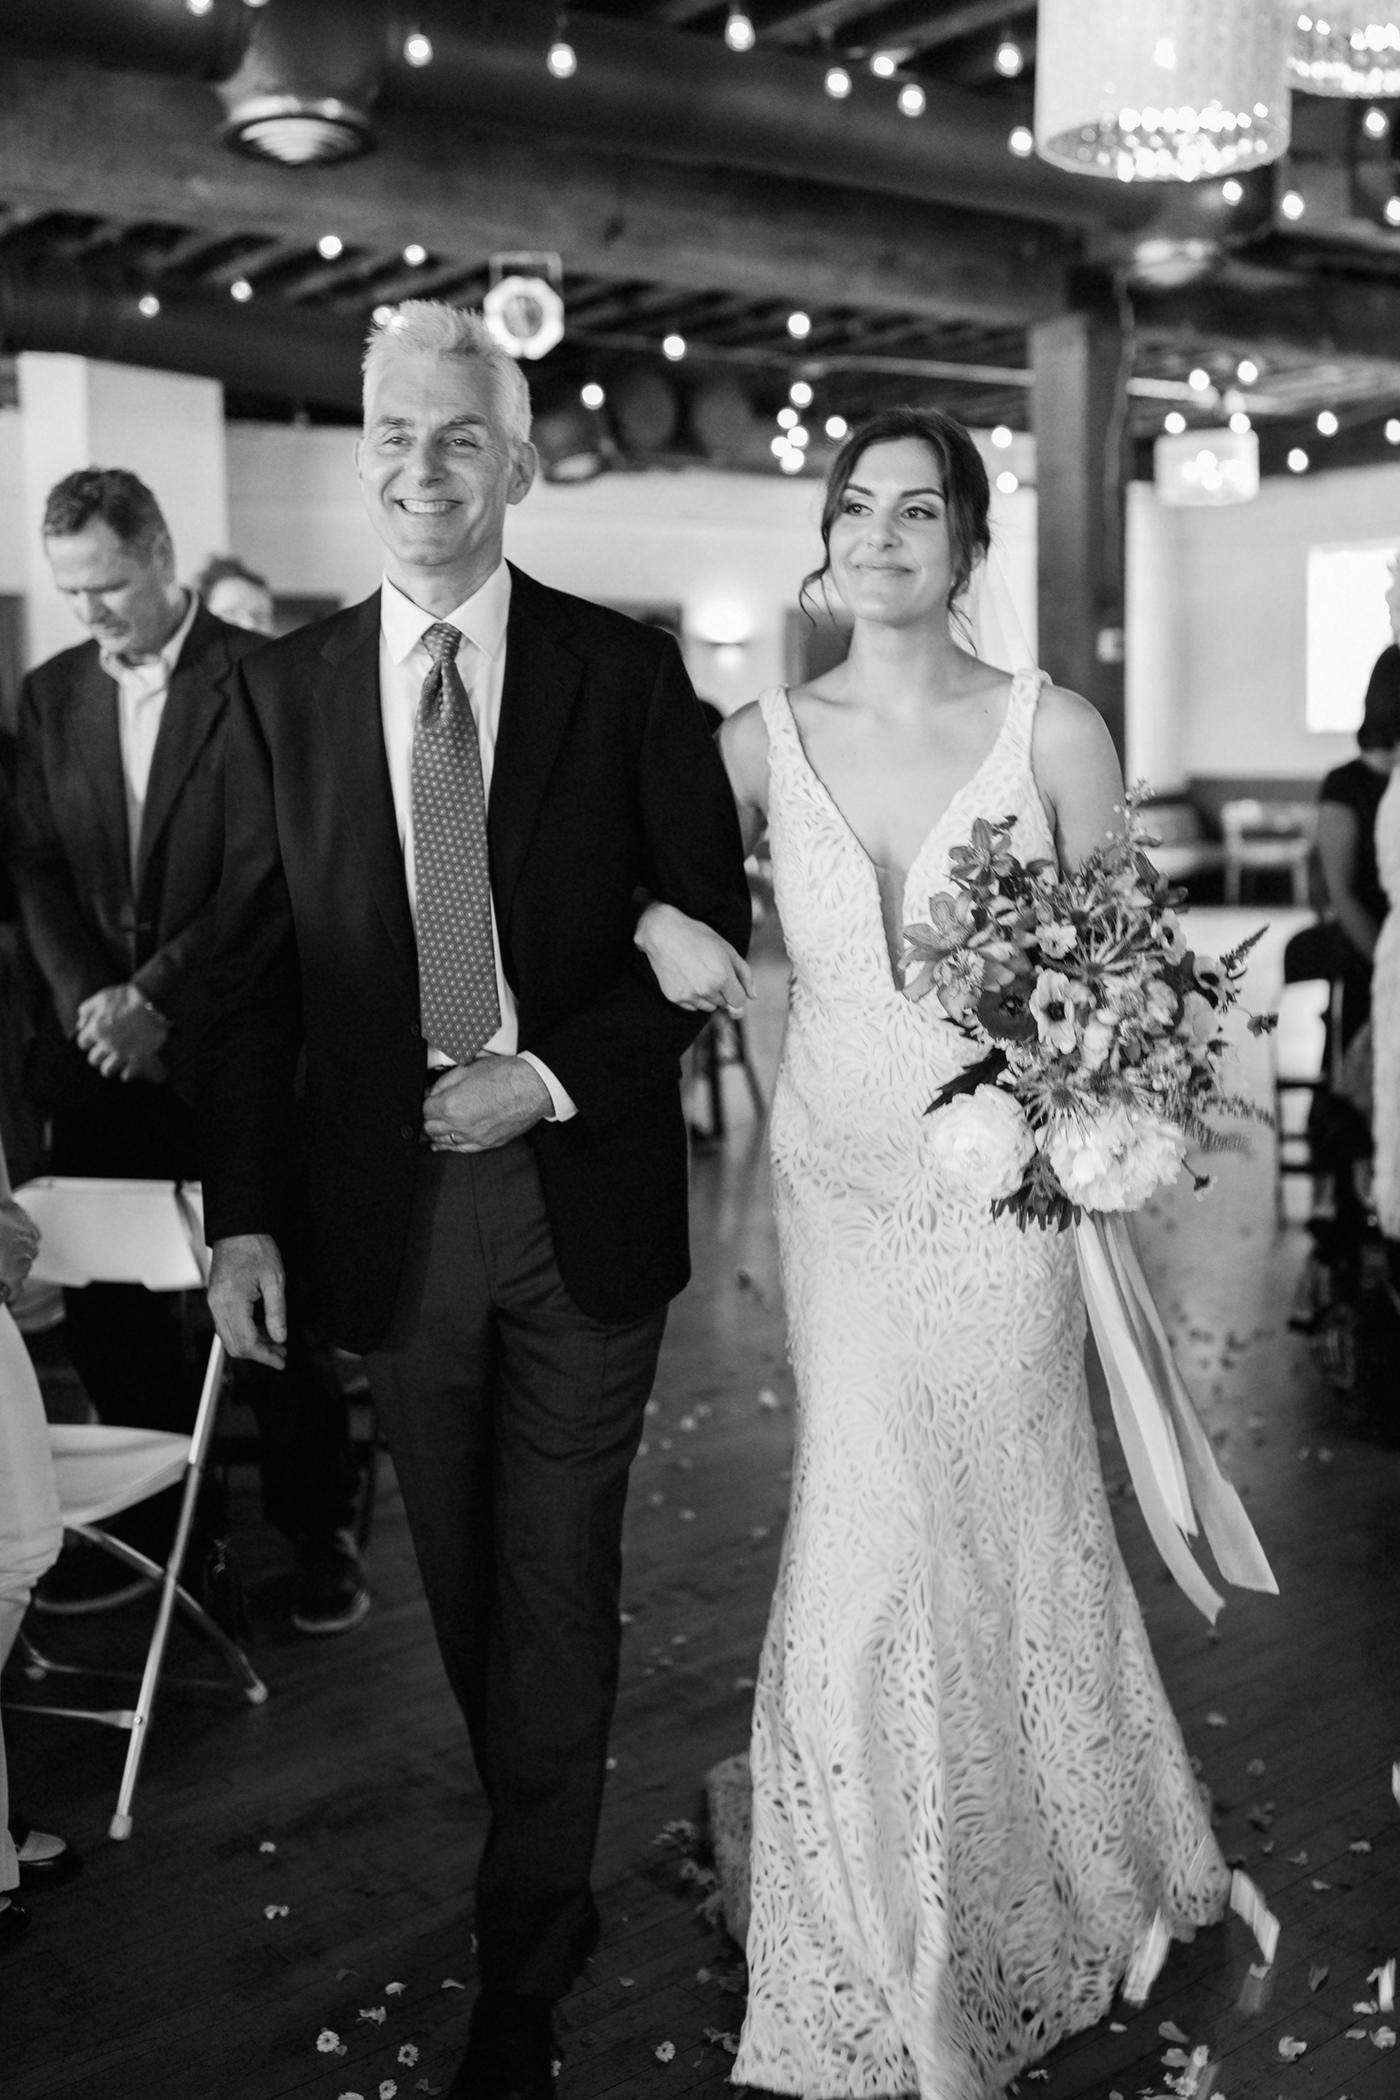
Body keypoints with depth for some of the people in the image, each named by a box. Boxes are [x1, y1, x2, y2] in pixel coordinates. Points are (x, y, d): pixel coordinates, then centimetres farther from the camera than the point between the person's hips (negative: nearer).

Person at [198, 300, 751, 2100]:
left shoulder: (627, 672, -4)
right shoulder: (284, 686, 1)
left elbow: (712, 927, -2)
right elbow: (254, 969, 1)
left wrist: (557, 1073, -15)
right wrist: (241, 1214, -4)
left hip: (584, 1193, -2)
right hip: (390, 1205, 2)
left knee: (554, 1581, 6)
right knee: (464, 1583, 17)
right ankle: (548, 1875, 41)